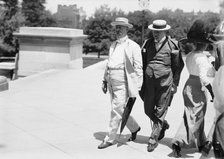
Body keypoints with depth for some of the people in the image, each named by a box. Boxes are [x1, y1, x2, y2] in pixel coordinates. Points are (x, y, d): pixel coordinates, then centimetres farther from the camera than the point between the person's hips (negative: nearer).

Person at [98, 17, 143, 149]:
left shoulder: (133, 46, -6)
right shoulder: (113, 45, 15)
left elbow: (138, 67, -8)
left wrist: (137, 87, -12)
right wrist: (105, 80, 16)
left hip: (123, 83, -7)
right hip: (112, 83, 7)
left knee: (116, 111, -6)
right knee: (120, 110, 15)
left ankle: (110, 139, 4)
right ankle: (135, 128, 37)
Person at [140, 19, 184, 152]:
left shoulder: (172, 45, -4)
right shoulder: (148, 43, 7)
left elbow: (178, 66, 2)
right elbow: (142, 63, 14)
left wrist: (175, 84, 0)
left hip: (165, 83, -4)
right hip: (149, 82, 4)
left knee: (160, 111, 1)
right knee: (148, 110, 9)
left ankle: (154, 139, 13)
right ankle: (163, 125, 37)